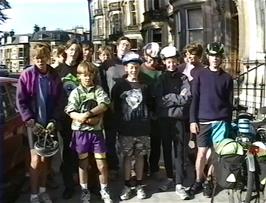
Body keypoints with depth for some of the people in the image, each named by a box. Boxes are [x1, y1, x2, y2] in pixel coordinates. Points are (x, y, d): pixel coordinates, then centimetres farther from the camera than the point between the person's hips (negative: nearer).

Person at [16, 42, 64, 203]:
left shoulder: (55, 76, 0)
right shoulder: (26, 75, -7)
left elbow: (59, 101, 3)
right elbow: (21, 102, -7)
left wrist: (53, 121, -7)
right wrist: (31, 122, -13)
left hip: (49, 123, 3)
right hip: (34, 124, -2)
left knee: (45, 158, 11)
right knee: (36, 159, -3)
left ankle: (42, 189, 27)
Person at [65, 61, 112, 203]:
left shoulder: (99, 90, 3)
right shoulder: (75, 92, -1)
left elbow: (104, 105, -12)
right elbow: (71, 112, -10)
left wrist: (89, 113, -22)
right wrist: (87, 119, -20)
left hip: (97, 131, 1)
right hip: (81, 131, 0)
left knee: (102, 164, 3)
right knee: (83, 163, 11)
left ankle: (104, 190, 20)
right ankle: (84, 191, 25)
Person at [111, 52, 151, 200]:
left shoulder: (144, 86, 5)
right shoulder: (119, 85, 0)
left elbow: (149, 105, 10)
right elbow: (115, 106, 1)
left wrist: (147, 121, 3)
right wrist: (118, 124, -3)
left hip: (142, 128, 1)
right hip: (126, 128, -1)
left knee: (140, 156, 9)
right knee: (127, 156, 6)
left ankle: (139, 185, 20)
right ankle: (127, 186, 17)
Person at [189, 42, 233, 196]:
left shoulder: (227, 78, 6)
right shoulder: (200, 75, 3)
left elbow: (230, 102, 8)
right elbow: (194, 99, 1)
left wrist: (229, 123, 6)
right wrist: (193, 120, -5)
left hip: (221, 121, 1)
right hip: (202, 121, 0)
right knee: (202, 152, 3)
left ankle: (209, 180, 16)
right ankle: (198, 180, 18)